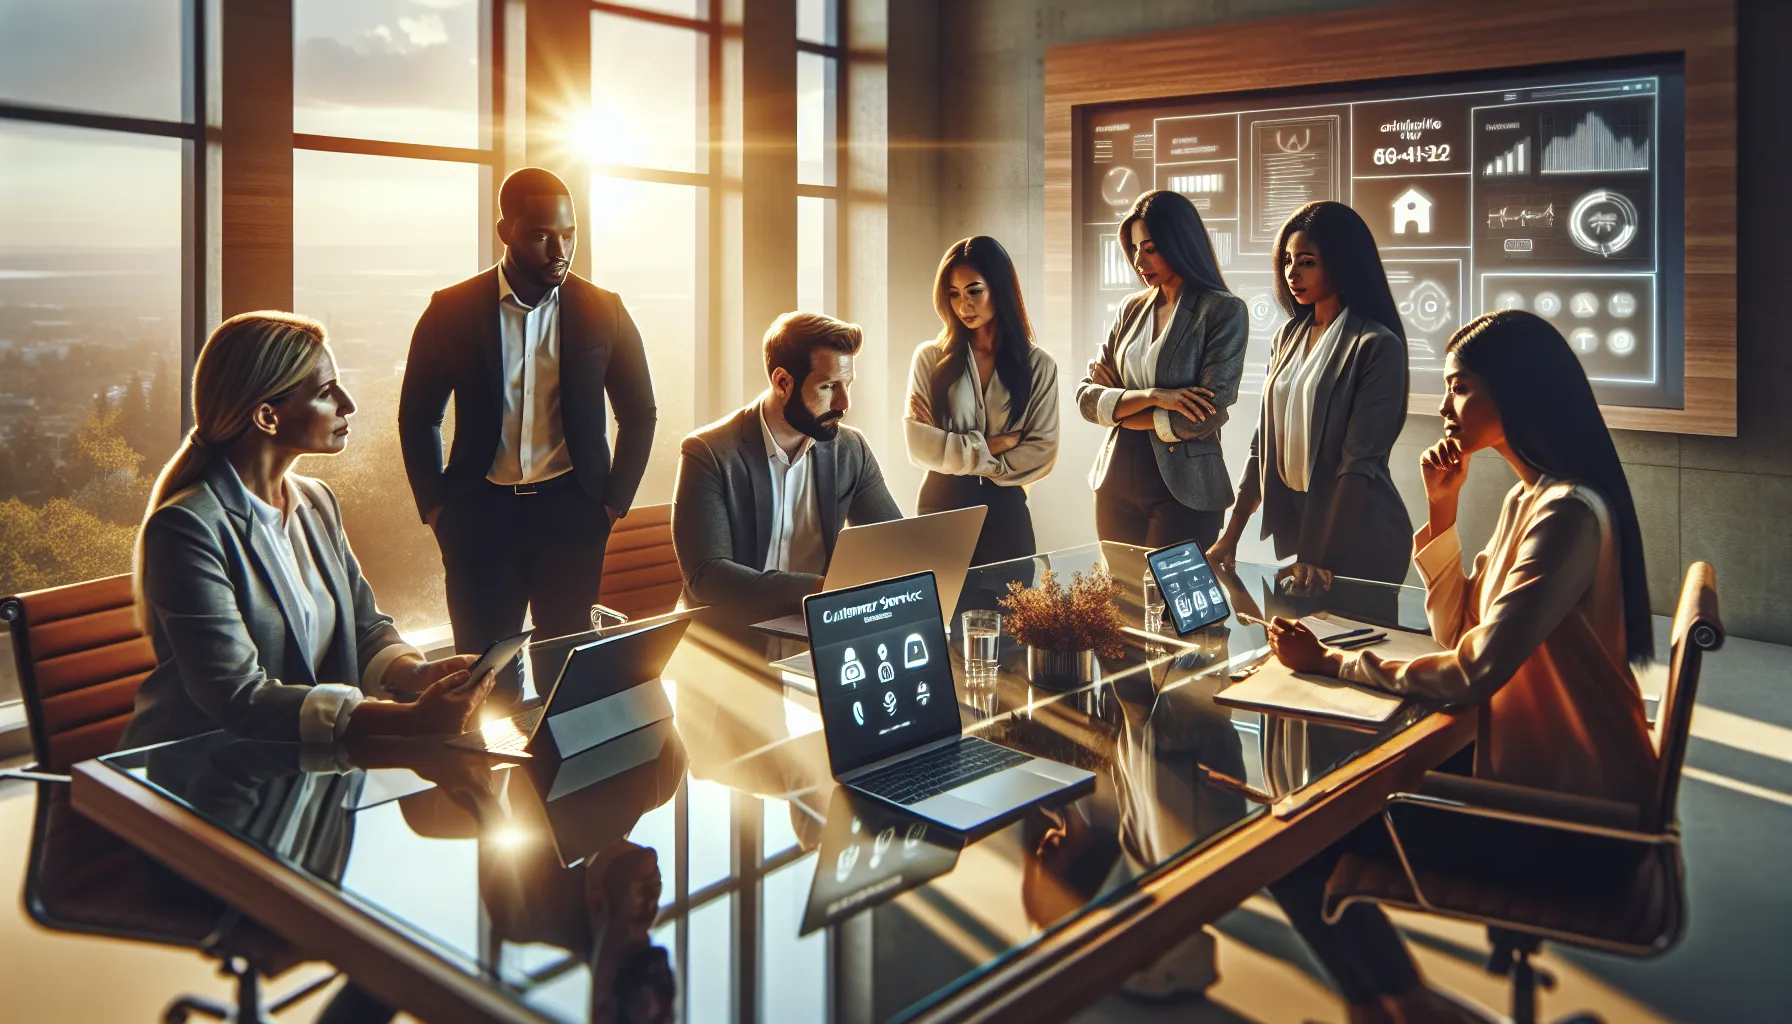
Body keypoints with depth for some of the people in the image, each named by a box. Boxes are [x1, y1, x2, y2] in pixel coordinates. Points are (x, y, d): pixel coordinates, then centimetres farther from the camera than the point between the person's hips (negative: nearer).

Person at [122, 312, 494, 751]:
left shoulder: (317, 504, 9)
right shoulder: (186, 528, -16)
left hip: (305, 758, 6)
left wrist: (418, 674, -13)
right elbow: (237, 697, -23)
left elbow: (365, 628, 10)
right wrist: (409, 719, -32)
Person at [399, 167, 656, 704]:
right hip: (482, 513, 0)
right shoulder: (452, 309, 1)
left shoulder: (602, 311, 3)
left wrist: (613, 504, 5)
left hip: (571, 513, 0)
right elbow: (417, 417, 8)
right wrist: (435, 509, 3)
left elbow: (639, 414, 10)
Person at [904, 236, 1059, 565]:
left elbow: (1042, 452, -4)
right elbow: (919, 444, -8)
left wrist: (969, 462, -9)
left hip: (1005, 507, 1)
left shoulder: (1038, 365, 1)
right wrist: (990, 446, -11)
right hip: (942, 503, 0)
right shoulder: (930, 358, -1)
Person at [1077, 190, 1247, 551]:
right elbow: (1086, 399, 2)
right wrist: (1150, 396, -15)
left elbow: (1207, 416, -14)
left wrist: (1117, 407, -5)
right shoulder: (1132, 309, 8)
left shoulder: (1224, 311, -6)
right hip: (1117, 485, 5)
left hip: (1184, 490, -5)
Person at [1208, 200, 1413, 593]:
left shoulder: (1377, 346, -13)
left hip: (1357, 537, -6)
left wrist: (1321, 558, -23)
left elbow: (1359, 463, -18)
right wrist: (1229, 538, 0)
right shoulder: (1289, 336, 6)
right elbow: (1264, 445, 6)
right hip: (1293, 527, 6)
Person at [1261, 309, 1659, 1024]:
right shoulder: (1527, 498, 8)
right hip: (1533, 769, 10)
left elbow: (1472, 673, -26)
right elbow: (1460, 635, 6)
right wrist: (1441, 513, -2)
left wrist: (1331, 663, -16)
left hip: (1568, 809, -9)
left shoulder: (1566, 513, -23)